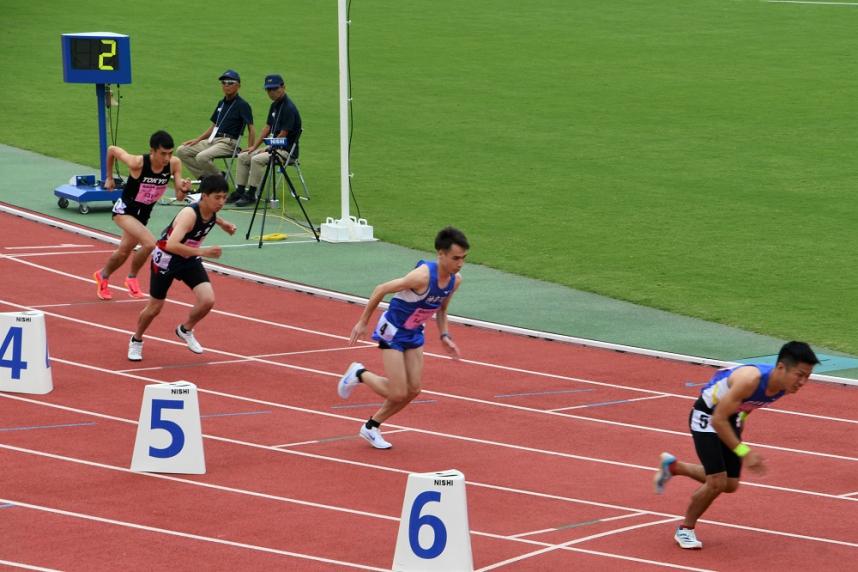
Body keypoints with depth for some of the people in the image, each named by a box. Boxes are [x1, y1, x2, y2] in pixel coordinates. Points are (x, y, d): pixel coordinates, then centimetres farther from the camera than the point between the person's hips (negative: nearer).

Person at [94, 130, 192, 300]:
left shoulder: (174, 164, -18)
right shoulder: (137, 163, -29)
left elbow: (179, 197, -11)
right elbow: (112, 149, -12)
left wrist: (184, 190, -35)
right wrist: (109, 178, 1)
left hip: (143, 214, 6)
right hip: (124, 210, -6)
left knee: (124, 251, 23)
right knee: (150, 243, -26)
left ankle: (103, 276, 52)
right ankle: (132, 278, -2)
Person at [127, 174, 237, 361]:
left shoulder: (211, 212, -12)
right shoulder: (189, 215, -36)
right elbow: (171, 245, -48)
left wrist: (222, 223, 5)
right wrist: (203, 252, -52)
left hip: (190, 259, 6)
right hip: (166, 258, -6)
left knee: (207, 300, -12)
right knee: (155, 307, 9)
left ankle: (185, 330, 17)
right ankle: (136, 341, 37)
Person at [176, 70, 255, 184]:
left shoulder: (242, 105, -5)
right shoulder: (221, 103, 19)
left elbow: (251, 129, -11)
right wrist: (197, 140, 14)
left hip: (229, 142, -9)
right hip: (213, 140, 9)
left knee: (202, 157, -32)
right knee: (181, 151, -1)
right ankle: (204, 176, -4)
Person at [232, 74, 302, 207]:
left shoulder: (288, 107, -17)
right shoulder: (274, 105, 12)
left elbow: (283, 134, -19)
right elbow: (268, 127, 18)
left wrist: (269, 149, -15)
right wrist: (255, 146, 11)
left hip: (287, 150, -10)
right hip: (275, 146, 10)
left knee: (257, 159, -29)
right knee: (243, 157, 6)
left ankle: (251, 195, -24)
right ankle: (239, 192, 3)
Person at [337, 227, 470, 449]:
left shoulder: (455, 280, -9)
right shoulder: (423, 276, -33)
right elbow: (381, 290, -22)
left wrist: (445, 336, -1)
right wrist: (363, 323, -14)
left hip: (414, 333, 7)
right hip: (392, 331, -7)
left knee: (413, 390, 5)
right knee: (397, 393, -9)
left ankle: (372, 427, 23)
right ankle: (359, 374, 18)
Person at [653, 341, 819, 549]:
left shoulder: (783, 386, -15)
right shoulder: (750, 380, -40)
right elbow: (718, 420, -34)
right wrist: (743, 452, -36)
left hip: (730, 416, 8)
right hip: (707, 415, -8)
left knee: (730, 485, 12)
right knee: (717, 483, -14)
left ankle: (673, 466, 34)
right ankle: (685, 530, 9)